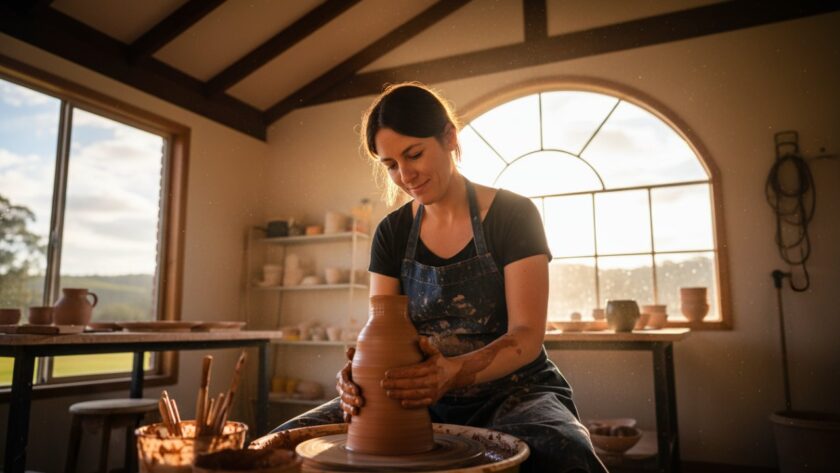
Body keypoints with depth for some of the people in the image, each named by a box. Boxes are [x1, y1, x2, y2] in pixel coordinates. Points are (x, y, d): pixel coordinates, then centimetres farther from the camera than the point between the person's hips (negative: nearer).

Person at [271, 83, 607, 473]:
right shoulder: (391, 233, 3)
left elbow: (527, 336, -15)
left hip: (509, 391, -3)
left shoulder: (513, 215, -9)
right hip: (422, 398, 4)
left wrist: (455, 372, -34)